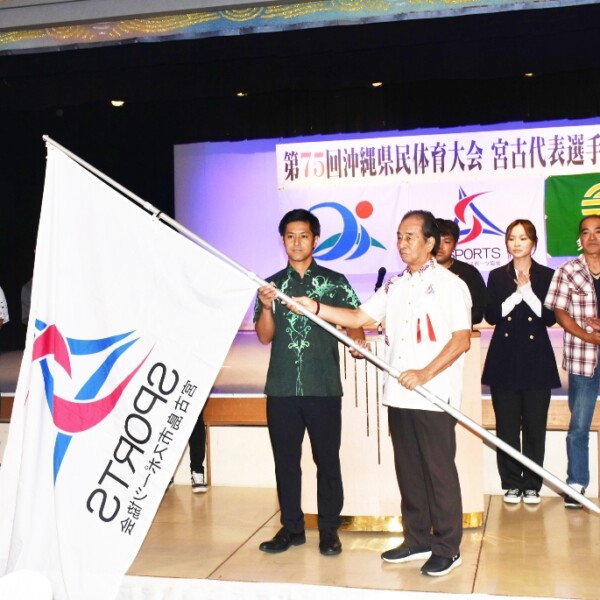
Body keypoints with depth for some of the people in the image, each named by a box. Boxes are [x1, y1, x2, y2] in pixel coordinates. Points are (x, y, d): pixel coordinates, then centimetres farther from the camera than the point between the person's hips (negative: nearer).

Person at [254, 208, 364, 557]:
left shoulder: (334, 282, 4)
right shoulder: (271, 286, 9)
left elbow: (355, 322, -1)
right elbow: (265, 337, 1)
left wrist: (356, 338, -23)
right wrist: (266, 307, -17)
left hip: (324, 387, -2)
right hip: (282, 387, 2)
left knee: (327, 460, 5)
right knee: (285, 460, 9)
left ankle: (329, 529, 17)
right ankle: (292, 527, 22)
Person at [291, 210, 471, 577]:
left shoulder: (449, 284, -7)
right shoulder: (394, 286, 14)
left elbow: (462, 339, -12)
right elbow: (358, 318, 14)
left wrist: (425, 373, -21)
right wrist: (316, 308, 2)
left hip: (435, 397, -7)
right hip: (399, 395, 7)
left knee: (439, 471, 1)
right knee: (408, 470, 13)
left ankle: (447, 548, 13)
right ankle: (418, 540, 26)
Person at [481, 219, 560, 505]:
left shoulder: (547, 276, 5)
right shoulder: (497, 277, 8)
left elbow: (550, 317, -5)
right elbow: (491, 315, -3)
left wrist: (527, 291, -13)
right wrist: (516, 294, -12)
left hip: (536, 360, -1)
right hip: (504, 360, 1)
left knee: (535, 425, 1)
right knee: (507, 426, 3)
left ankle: (531, 485, 12)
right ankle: (511, 484, 13)